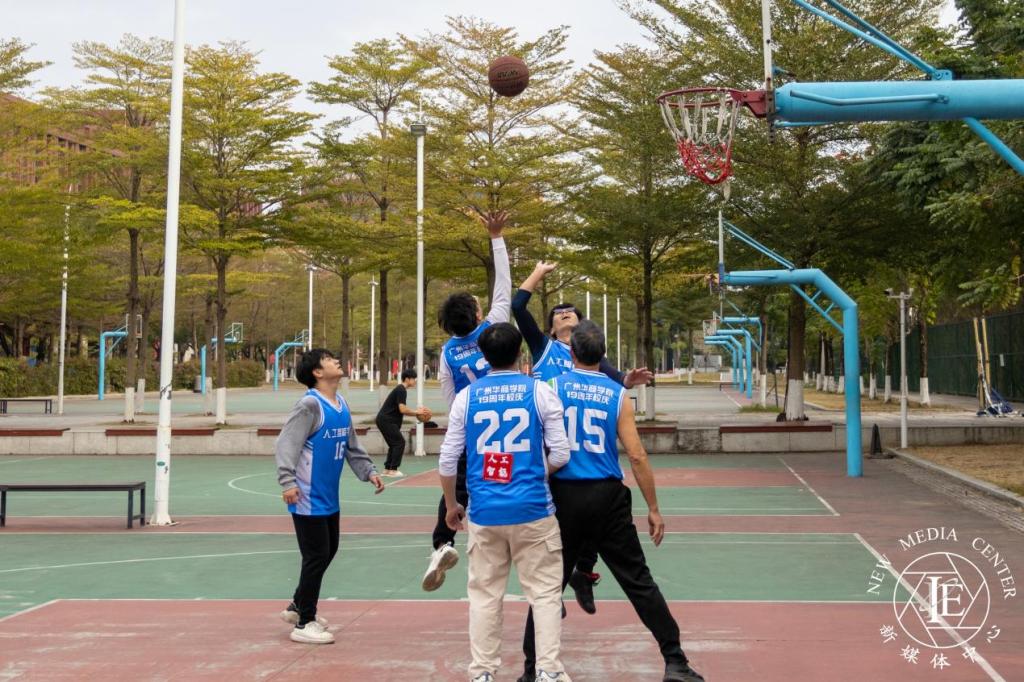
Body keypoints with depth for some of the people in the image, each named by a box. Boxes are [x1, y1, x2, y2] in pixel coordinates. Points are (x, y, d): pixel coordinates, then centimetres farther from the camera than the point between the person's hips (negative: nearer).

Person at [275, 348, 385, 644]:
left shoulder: (341, 404, 10)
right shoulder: (310, 404, -16)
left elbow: (352, 446, 20)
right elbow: (285, 444, -21)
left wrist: (368, 471, 12)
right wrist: (288, 481, -30)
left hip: (329, 498, 9)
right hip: (308, 498, -9)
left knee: (329, 551, 18)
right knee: (317, 557, -3)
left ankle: (298, 607, 35)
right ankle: (304, 624, 11)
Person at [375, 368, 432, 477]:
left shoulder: (400, 389, 18)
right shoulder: (401, 390, -14)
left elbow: (401, 410, 20)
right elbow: (402, 409, -23)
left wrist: (415, 413, 10)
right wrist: (416, 412, -13)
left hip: (385, 420, 10)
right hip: (386, 420, -10)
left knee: (394, 444, 14)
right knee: (399, 442, -8)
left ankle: (387, 469, 14)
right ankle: (393, 470, -7)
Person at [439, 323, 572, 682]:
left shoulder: (466, 397, 3)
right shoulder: (540, 391, -2)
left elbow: (447, 460, 5)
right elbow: (560, 454, -3)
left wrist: (451, 505, 18)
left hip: (484, 511, 2)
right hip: (532, 508, -2)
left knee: (484, 595, 11)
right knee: (545, 591, 7)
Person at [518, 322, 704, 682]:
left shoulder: (553, 388, -2)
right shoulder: (618, 395, -1)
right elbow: (637, 456, -4)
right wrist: (653, 509, 2)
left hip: (564, 496, 0)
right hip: (607, 496, 0)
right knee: (639, 581, 7)